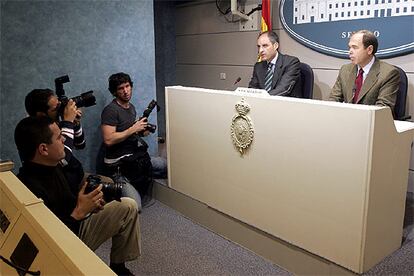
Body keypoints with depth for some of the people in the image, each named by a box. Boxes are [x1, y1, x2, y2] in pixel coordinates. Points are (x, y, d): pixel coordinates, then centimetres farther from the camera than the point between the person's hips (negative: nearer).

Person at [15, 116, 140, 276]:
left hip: (74, 227, 9)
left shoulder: (52, 166, -4)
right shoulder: (30, 189, -32)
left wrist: (89, 203, -7)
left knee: (128, 206, 4)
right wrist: (79, 212, -27)